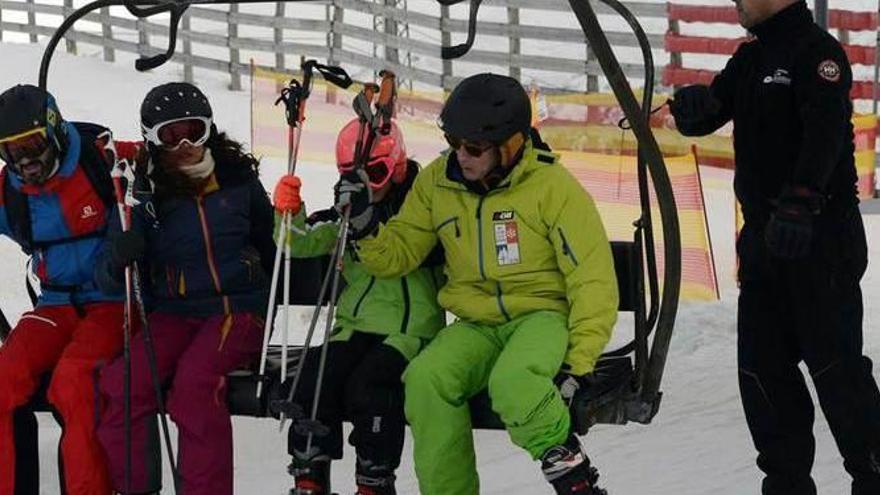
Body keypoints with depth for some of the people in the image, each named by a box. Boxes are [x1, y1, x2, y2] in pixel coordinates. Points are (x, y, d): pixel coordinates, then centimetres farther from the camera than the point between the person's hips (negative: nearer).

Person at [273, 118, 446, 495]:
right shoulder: (348, 220, 15)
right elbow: (303, 244, 4)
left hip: (411, 328, -5)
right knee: (316, 377, -19)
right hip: (356, 324, 5)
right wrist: (289, 213, -16)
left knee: (366, 385, -28)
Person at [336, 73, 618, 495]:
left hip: (543, 314, -4)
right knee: (425, 381, -27)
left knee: (513, 381, -37)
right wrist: (365, 225, -13)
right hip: (476, 325, 4)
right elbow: (398, 253, 10)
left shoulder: (552, 187, -9)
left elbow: (593, 280, -9)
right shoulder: (436, 183, 4)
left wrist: (578, 364, -17)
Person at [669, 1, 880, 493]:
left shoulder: (817, 51, -11)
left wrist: (801, 198, -40)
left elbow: (826, 129, -26)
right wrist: (694, 106, -10)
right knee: (762, 366, 8)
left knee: (836, 365, -8)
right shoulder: (751, 58, 16)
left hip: (822, 237, -9)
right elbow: (707, 114, 16)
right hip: (764, 237, 9)